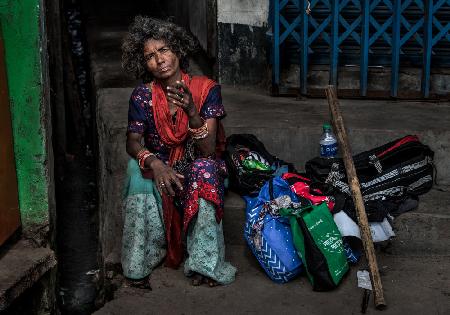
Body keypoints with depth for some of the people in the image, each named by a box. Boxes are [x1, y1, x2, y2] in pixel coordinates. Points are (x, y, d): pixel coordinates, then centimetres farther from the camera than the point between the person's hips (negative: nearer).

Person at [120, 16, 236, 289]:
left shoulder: (206, 89, -12)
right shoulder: (143, 96, -7)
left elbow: (208, 150, -18)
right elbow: (133, 143, -10)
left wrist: (192, 112, -36)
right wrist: (154, 163, -32)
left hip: (199, 171, -1)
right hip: (161, 170, 1)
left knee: (205, 168, -35)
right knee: (139, 169, -32)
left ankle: (204, 263, -30)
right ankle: (139, 262, -24)